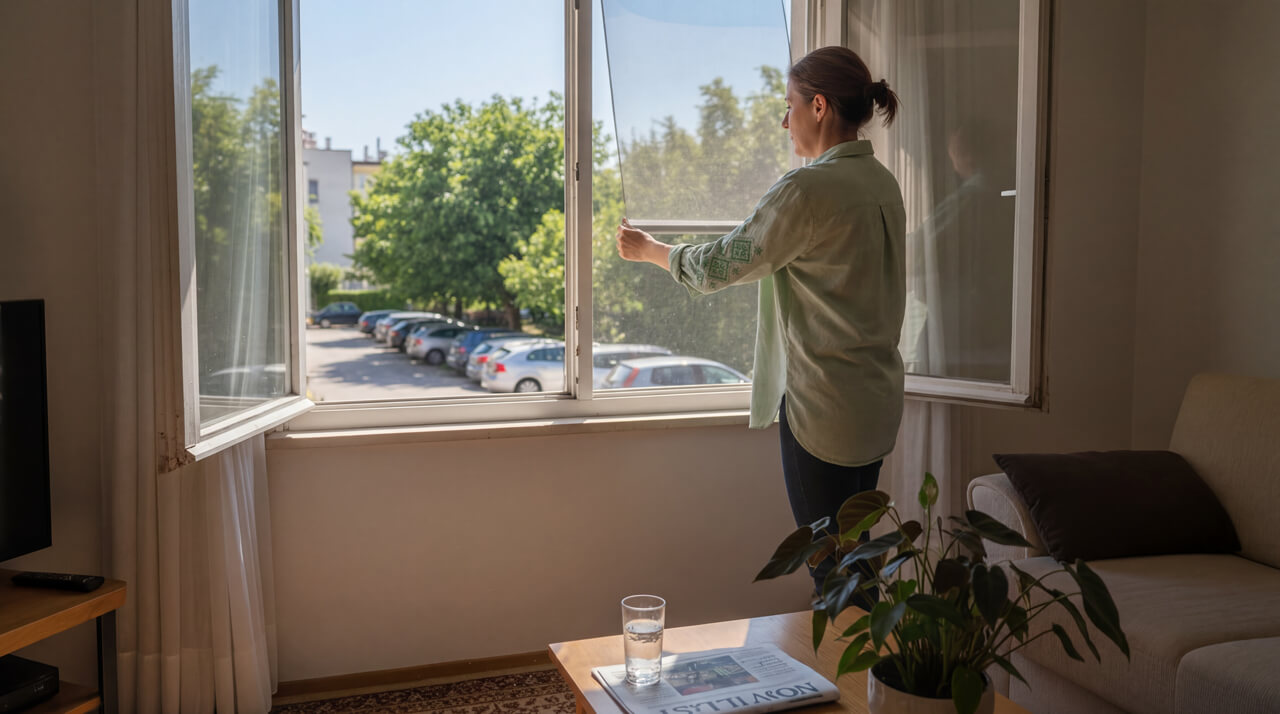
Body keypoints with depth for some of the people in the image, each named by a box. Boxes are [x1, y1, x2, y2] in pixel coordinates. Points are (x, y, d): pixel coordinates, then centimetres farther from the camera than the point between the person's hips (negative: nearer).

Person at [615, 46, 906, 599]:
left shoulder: (807, 190, -18)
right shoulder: (882, 183, 9)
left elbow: (717, 267, -11)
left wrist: (647, 249, 6)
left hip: (823, 408, -9)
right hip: (877, 400, 9)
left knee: (829, 565, 3)